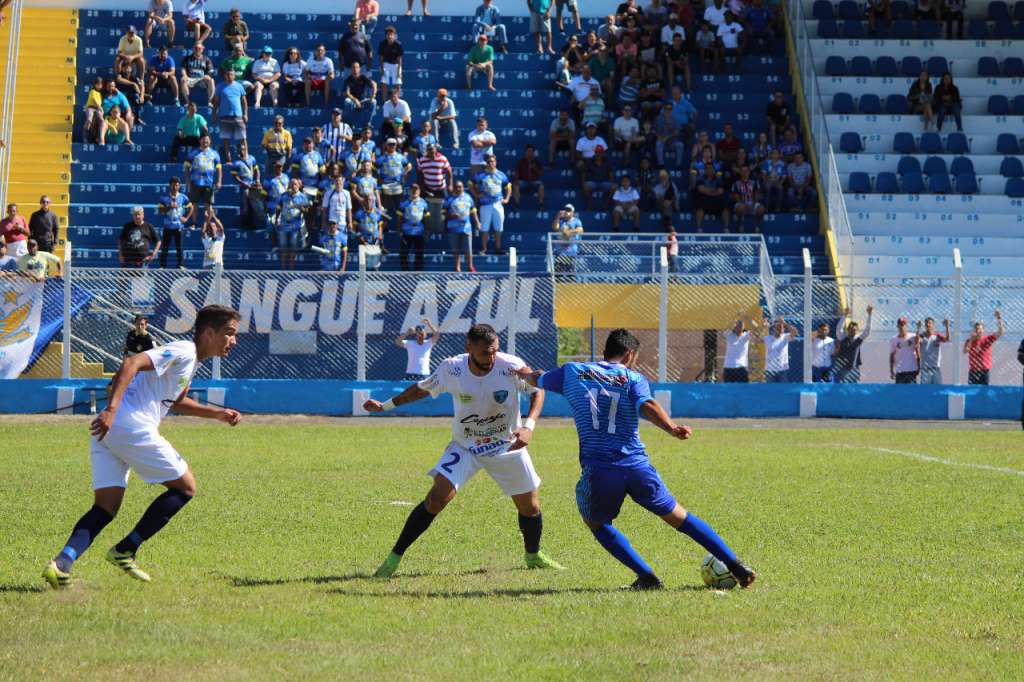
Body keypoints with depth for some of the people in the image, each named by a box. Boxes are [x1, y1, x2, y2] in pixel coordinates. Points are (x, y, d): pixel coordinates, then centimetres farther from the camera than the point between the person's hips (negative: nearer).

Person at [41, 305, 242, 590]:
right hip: (131, 426, -9)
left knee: (105, 507, 4)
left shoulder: (189, 358, 25)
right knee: (185, 487, 5)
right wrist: (111, 409, -29)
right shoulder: (183, 352, -6)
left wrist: (218, 413, 32)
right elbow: (131, 364, -19)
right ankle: (125, 551, 4)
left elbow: (177, 402, 41)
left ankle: (62, 562, -17)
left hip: (106, 429, 9)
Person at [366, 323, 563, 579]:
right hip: (464, 447, -1)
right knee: (436, 498, -18)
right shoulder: (451, 369, -20)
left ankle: (533, 556, 38)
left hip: (507, 447, 1)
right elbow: (423, 389, 1)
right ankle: (394, 558, -8)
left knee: (530, 507, 8)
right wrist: (386, 406, 3)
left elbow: (537, 391, -7)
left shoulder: (511, 367, -24)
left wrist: (528, 426, -22)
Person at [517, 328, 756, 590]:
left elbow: (537, 380, 33)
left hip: (597, 470, 0)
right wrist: (672, 429, -31)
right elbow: (647, 405, -17)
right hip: (638, 467, 0)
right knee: (680, 518, 14)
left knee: (597, 524, 25)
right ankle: (736, 567, 11)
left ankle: (646, 577, 10)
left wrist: (525, 373, 55)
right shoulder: (633, 379, 6)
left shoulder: (572, 372, 13)